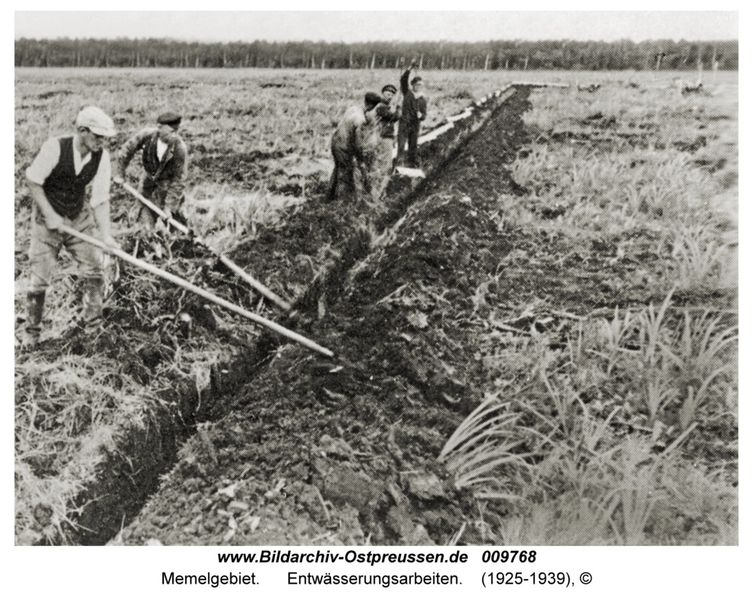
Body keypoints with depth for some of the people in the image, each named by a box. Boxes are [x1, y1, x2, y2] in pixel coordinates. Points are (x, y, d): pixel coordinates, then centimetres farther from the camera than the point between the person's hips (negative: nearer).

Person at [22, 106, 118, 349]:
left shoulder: (102, 157, -11)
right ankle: (32, 330, 20)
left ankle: (93, 324, 16)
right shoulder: (55, 147, -22)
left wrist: (106, 234, -18)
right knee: (40, 278, 1)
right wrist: (49, 214, -19)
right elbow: (32, 181, -13)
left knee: (93, 269, -1)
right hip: (47, 219, -3)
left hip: (79, 219, 3)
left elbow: (101, 199, -9)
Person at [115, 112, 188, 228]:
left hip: (168, 181, -3)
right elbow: (127, 150, -10)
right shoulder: (147, 135, -28)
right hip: (149, 178, 3)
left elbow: (179, 180, -25)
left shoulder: (180, 149, -33)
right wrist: (120, 174, 1)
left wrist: (169, 207, -24)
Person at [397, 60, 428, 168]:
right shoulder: (407, 93, 3)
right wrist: (411, 68, -20)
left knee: (413, 145, 8)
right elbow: (403, 80, -11)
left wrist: (421, 115, -15)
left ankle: (413, 163, 16)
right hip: (404, 122, -3)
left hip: (415, 124, 3)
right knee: (401, 141, -17)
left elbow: (424, 115, 10)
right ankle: (400, 158, -25)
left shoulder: (423, 100, 10)